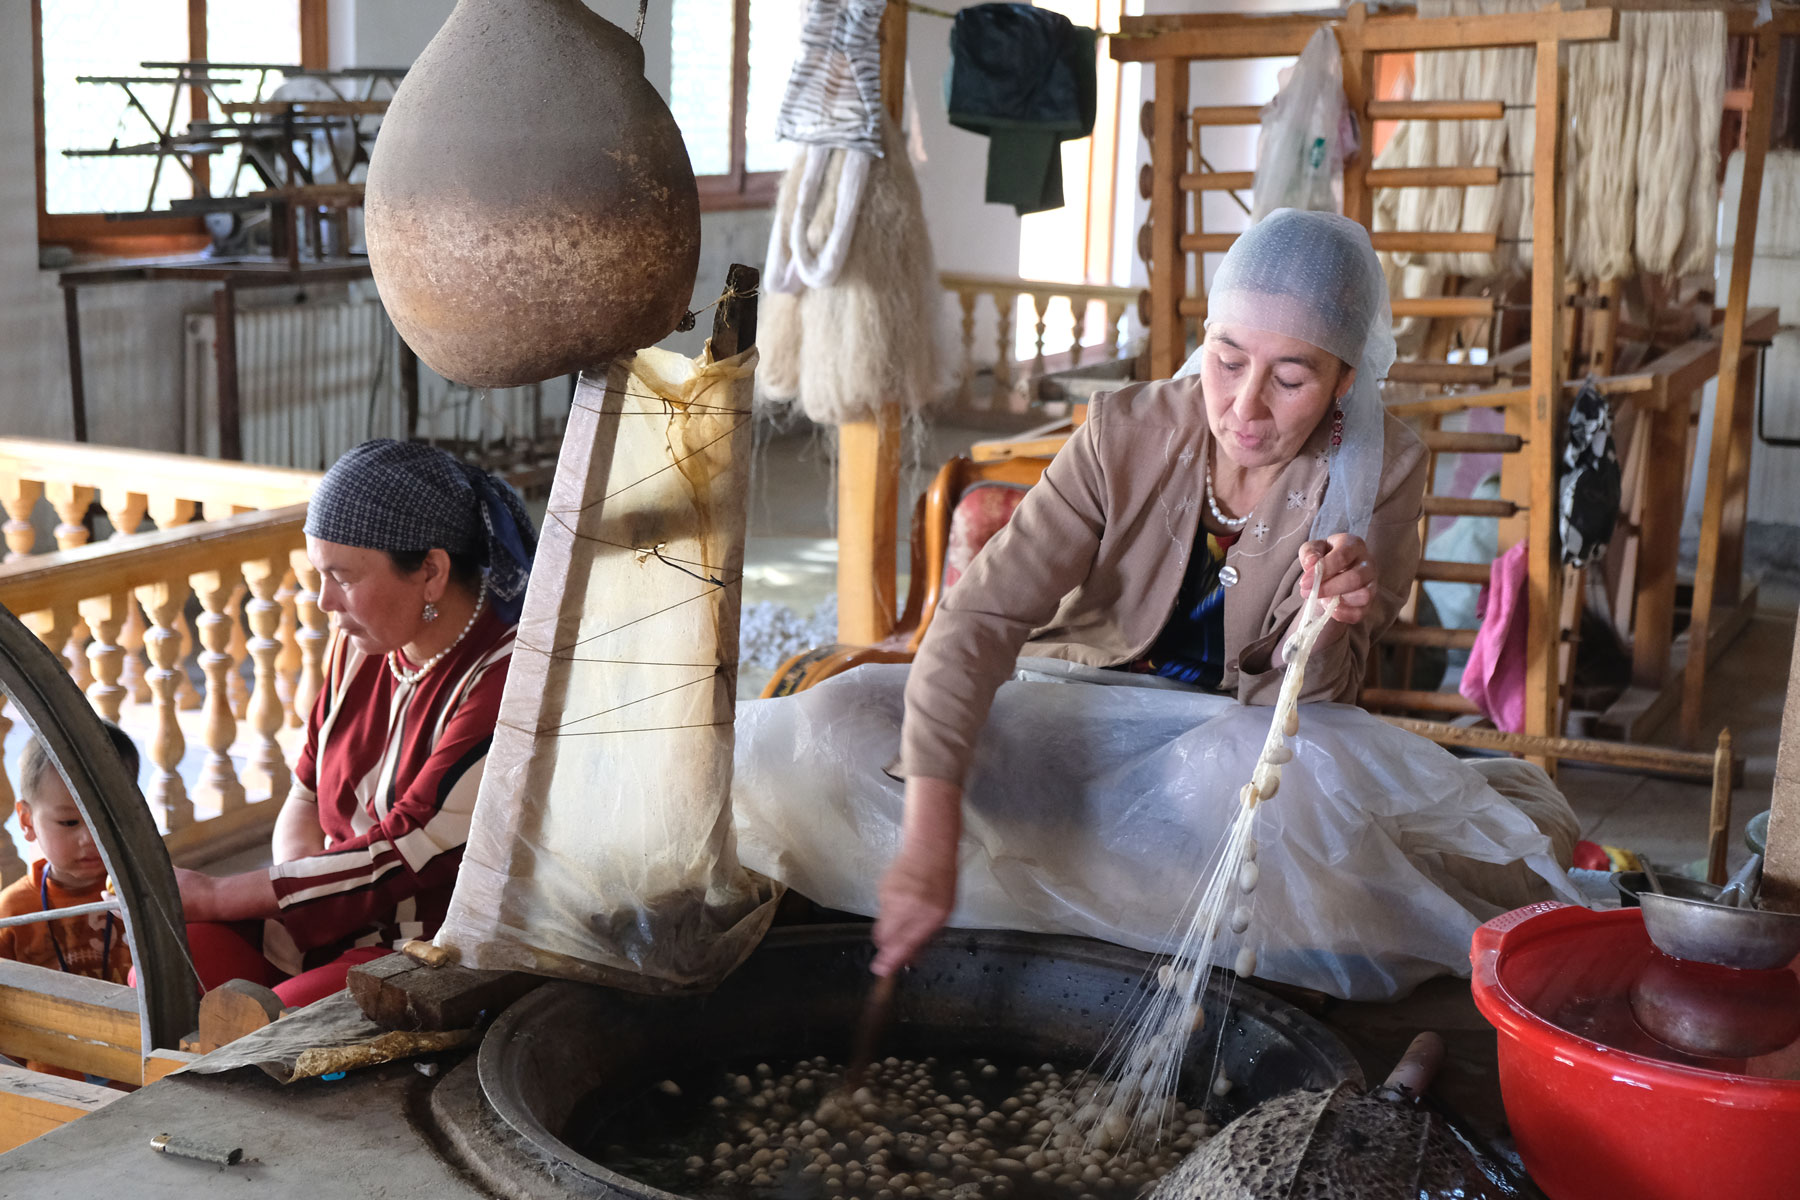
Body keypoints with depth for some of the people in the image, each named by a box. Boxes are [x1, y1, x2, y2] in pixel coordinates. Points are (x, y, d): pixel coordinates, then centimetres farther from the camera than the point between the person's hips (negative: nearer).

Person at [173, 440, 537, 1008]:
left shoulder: (506, 686, -21)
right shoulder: (361, 647, 7)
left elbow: (400, 858, -22)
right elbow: (306, 797, 16)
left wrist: (211, 896, -15)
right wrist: (301, 877, -9)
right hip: (331, 922, 8)